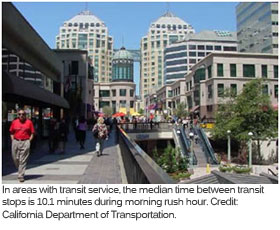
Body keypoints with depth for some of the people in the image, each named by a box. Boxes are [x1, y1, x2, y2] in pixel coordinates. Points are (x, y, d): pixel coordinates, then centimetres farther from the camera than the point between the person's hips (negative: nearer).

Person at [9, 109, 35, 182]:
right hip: (15, 142, 3)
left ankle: (21, 176, 3)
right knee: (15, 158, 10)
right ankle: (20, 171, 36)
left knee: (23, 160, -3)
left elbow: (32, 133, 4)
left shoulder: (29, 122, 1)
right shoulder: (14, 122, 8)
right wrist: (13, 141, 3)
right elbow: (11, 132, 14)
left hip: (25, 142, -3)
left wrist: (29, 141, -6)